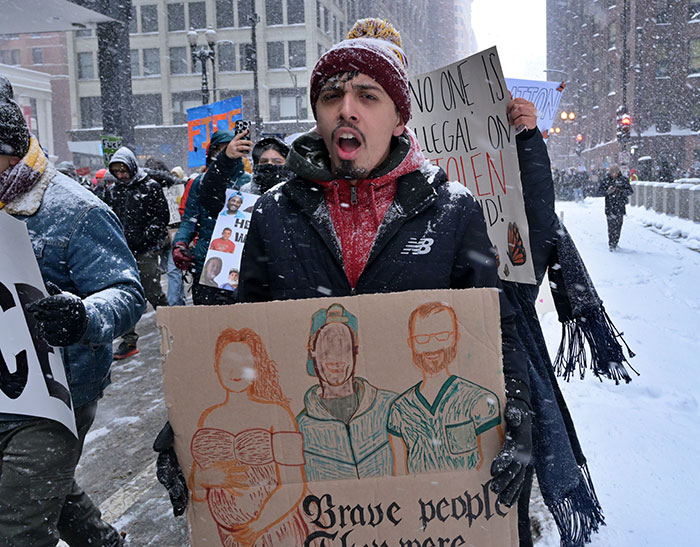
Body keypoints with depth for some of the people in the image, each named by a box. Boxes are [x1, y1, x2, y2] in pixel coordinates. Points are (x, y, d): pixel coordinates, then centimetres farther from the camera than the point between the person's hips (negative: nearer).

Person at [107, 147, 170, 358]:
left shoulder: (151, 187, -2)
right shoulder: (114, 190, 13)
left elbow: (162, 216, -4)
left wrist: (143, 237, -13)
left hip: (146, 251, -5)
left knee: (153, 294, -2)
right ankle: (129, 341, 12)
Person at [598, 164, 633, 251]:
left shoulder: (624, 179, 1)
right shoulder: (606, 180, 1)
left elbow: (630, 191, -1)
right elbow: (599, 191, 1)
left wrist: (621, 191, -19)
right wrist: (608, 191, -18)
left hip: (620, 206, 1)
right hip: (609, 207, -1)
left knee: (618, 225, 6)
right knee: (611, 226, -8)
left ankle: (615, 243, 20)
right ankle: (611, 245, -5)